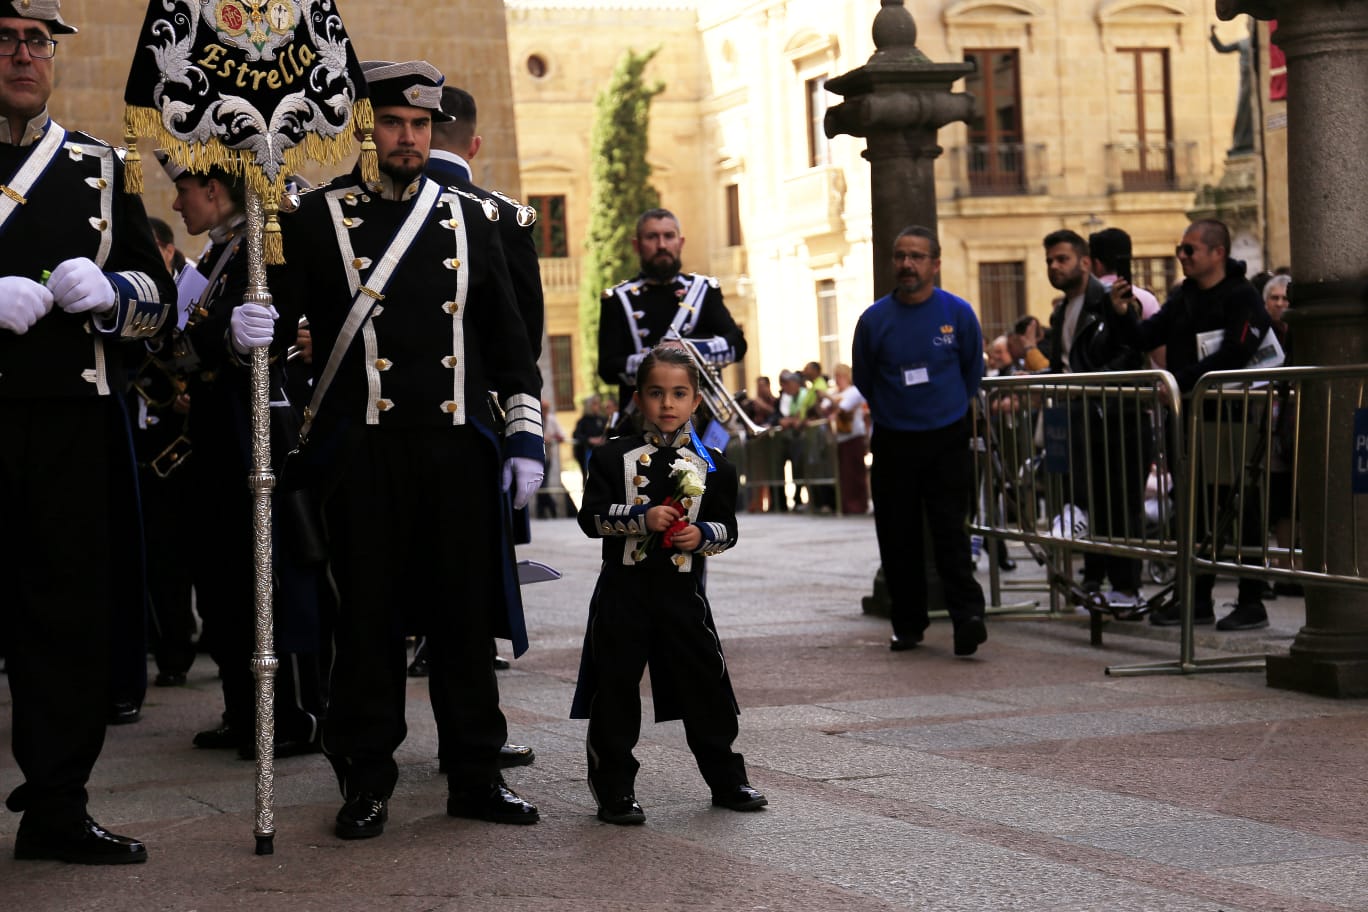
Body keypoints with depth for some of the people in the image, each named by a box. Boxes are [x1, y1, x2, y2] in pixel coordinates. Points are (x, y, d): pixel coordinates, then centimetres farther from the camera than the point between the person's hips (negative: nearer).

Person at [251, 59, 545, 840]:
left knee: (465, 613, 5)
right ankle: (367, 782, 11)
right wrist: (249, 329, -27)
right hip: (363, 453, -2)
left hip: (458, 447, 2)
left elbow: (506, 335, 13)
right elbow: (277, 313, -3)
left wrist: (525, 437, 6)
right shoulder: (319, 219, 4)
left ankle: (477, 774, 15)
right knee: (369, 616, 1)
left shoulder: (469, 219, 12)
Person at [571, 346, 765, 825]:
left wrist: (703, 534, -13)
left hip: (683, 592, 1)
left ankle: (726, 779, 18)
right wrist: (641, 518, -19)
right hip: (624, 591, -1)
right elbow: (591, 516, -6)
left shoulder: (711, 465, 6)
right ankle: (615, 789, 10)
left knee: (706, 686, 5)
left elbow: (727, 527, 8)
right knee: (616, 688, 1)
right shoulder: (613, 457, 0)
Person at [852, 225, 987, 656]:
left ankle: (967, 614, -17)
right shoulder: (874, 319, -1)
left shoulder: (958, 313, -3)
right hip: (892, 443, 2)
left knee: (950, 530, -11)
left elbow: (973, 372, 12)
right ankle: (908, 623, 15)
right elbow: (863, 379, 14)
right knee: (898, 537, 5)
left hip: (947, 439, -2)